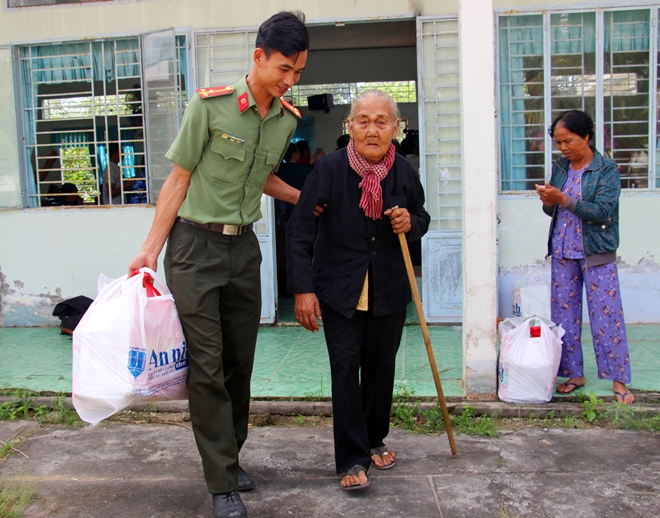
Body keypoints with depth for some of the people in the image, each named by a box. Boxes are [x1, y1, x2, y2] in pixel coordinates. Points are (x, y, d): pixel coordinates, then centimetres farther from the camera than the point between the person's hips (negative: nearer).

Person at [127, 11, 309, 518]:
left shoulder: (288, 119, 3)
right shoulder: (210, 104, -13)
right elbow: (180, 178, -8)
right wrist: (152, 247, -7)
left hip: (244, 248, 5)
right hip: (196, 246, -5)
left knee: (240, 362, 10)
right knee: (207, 366, -3)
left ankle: (230, 459, 28)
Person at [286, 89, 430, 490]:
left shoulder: (405, 172, -3)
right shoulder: (329, 169, -13)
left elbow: (422, 218, 14)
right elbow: (300, 232, -11)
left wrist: (411, 223, -11)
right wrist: (303, 289, -15)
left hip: (389, 290, 3)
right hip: (340, 291, -3)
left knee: (381, 368, 12)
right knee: (346, 370, -4)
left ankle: (375, 439, 35)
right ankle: (353, 459, 8)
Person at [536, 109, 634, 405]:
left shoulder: (607, 169, -8)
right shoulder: (560, 169, 8)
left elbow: (603, 211, -18)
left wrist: (564, 200, -24)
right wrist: (548, 202, -9)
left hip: (597, 254, -5)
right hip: (563, 253, 5)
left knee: (606, 316, -2)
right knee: (564, 315, 8)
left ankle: (619, 380, 8)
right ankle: (574, 374, 20)